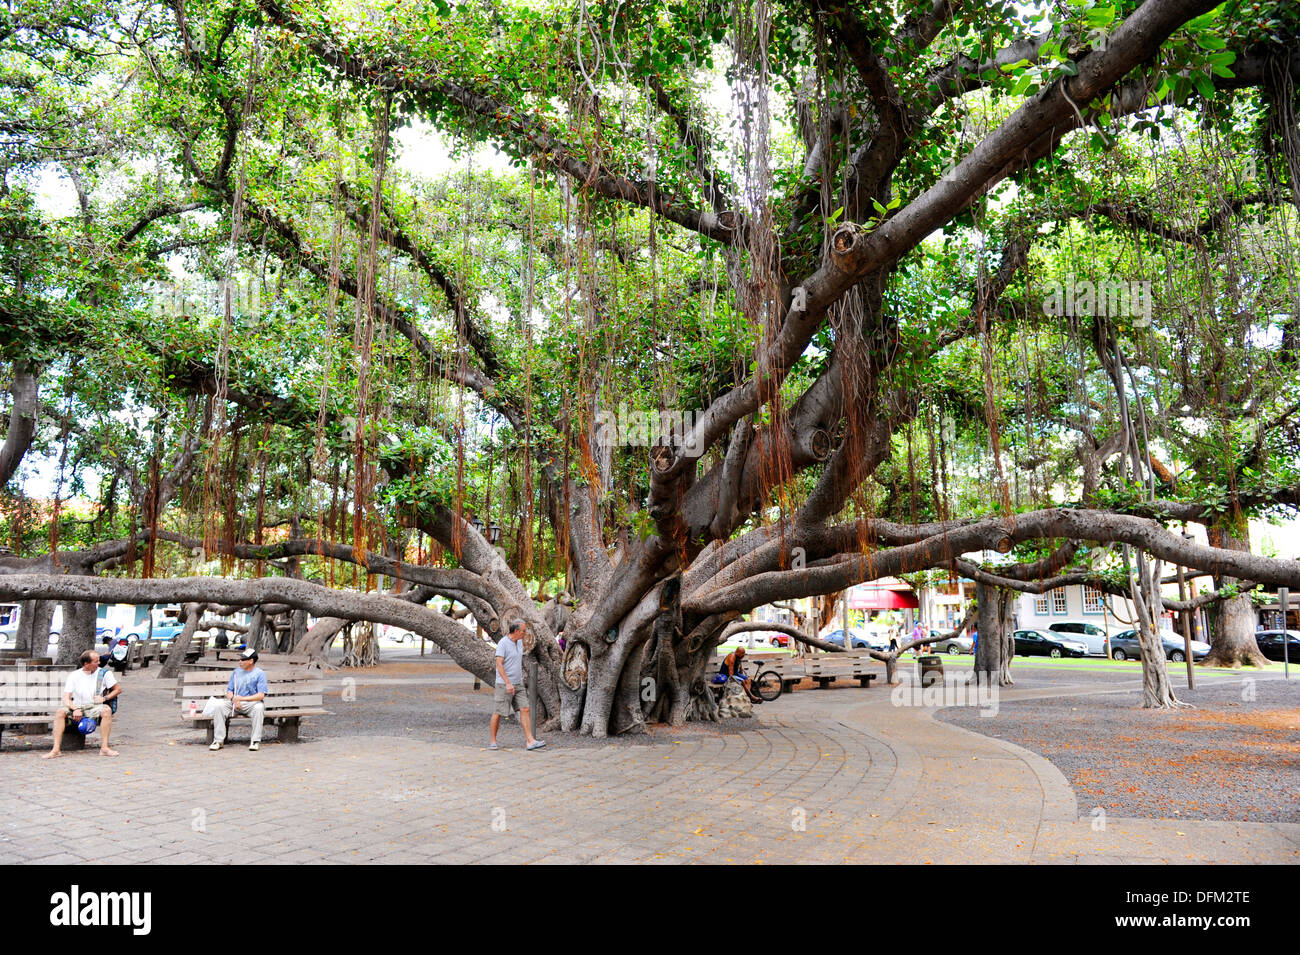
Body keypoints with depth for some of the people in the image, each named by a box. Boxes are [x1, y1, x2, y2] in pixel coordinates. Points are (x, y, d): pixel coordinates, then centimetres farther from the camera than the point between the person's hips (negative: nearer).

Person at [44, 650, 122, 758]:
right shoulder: (73, 675, 3)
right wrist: (75, 709, -23)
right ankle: (56, 749, -27)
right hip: (76, 708, 1)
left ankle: (104, 747, -34)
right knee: (60, 711, -28)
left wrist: (105, 698, -8)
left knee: (106, 710, -34)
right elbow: (66, 699, -4)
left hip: (94, 709, -1)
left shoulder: (104, 673, 4)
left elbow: (118, 689, 9)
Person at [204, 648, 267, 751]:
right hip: (234, 703, 5)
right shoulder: (236, 672, 18)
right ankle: (218, 740, -20)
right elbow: (229, 691, 13)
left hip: (251, 704, -4)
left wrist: (242, 698, -15)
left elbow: (261, 695, -8)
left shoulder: (259, 673, 1)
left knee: (259, 707, -37)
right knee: (219, 705, -23)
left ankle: (255, 741, -32)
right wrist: (234, 699, -9)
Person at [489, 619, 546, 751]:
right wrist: (508, 683, -26)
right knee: (498, 713, 2)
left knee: (525, 710, -3)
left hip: (518, 684, 7)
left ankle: (531, 741, -6)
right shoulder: (503, 643, -14)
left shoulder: (519, 642, 10)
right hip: (504, 684, -7)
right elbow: (499, 665, -20)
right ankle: (493, 742, 16)